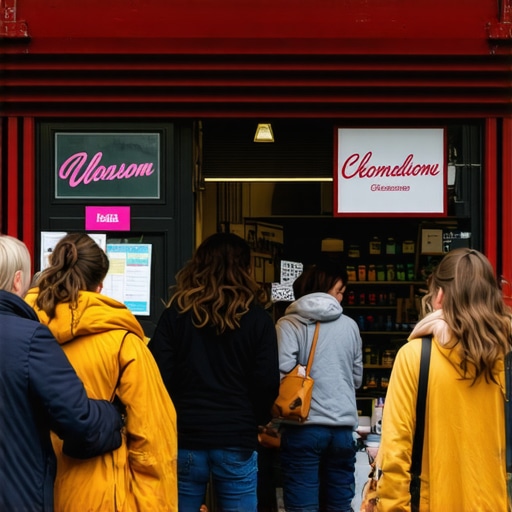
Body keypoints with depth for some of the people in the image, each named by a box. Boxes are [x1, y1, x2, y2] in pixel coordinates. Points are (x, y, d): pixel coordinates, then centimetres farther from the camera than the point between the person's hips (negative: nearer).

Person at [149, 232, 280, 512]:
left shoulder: (176, 313, 1)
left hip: (185, 437, 1)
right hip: (237, 441, -1)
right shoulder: (258, 318, 0)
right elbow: (268, 382, -4)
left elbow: (159, 375, -4)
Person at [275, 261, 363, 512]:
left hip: (303, 428, -4)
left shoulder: (289, 325, -4)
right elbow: (357, 378, 15)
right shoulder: (350, 326, 7)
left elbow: (281, 374, -15)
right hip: (343, 428, 4)